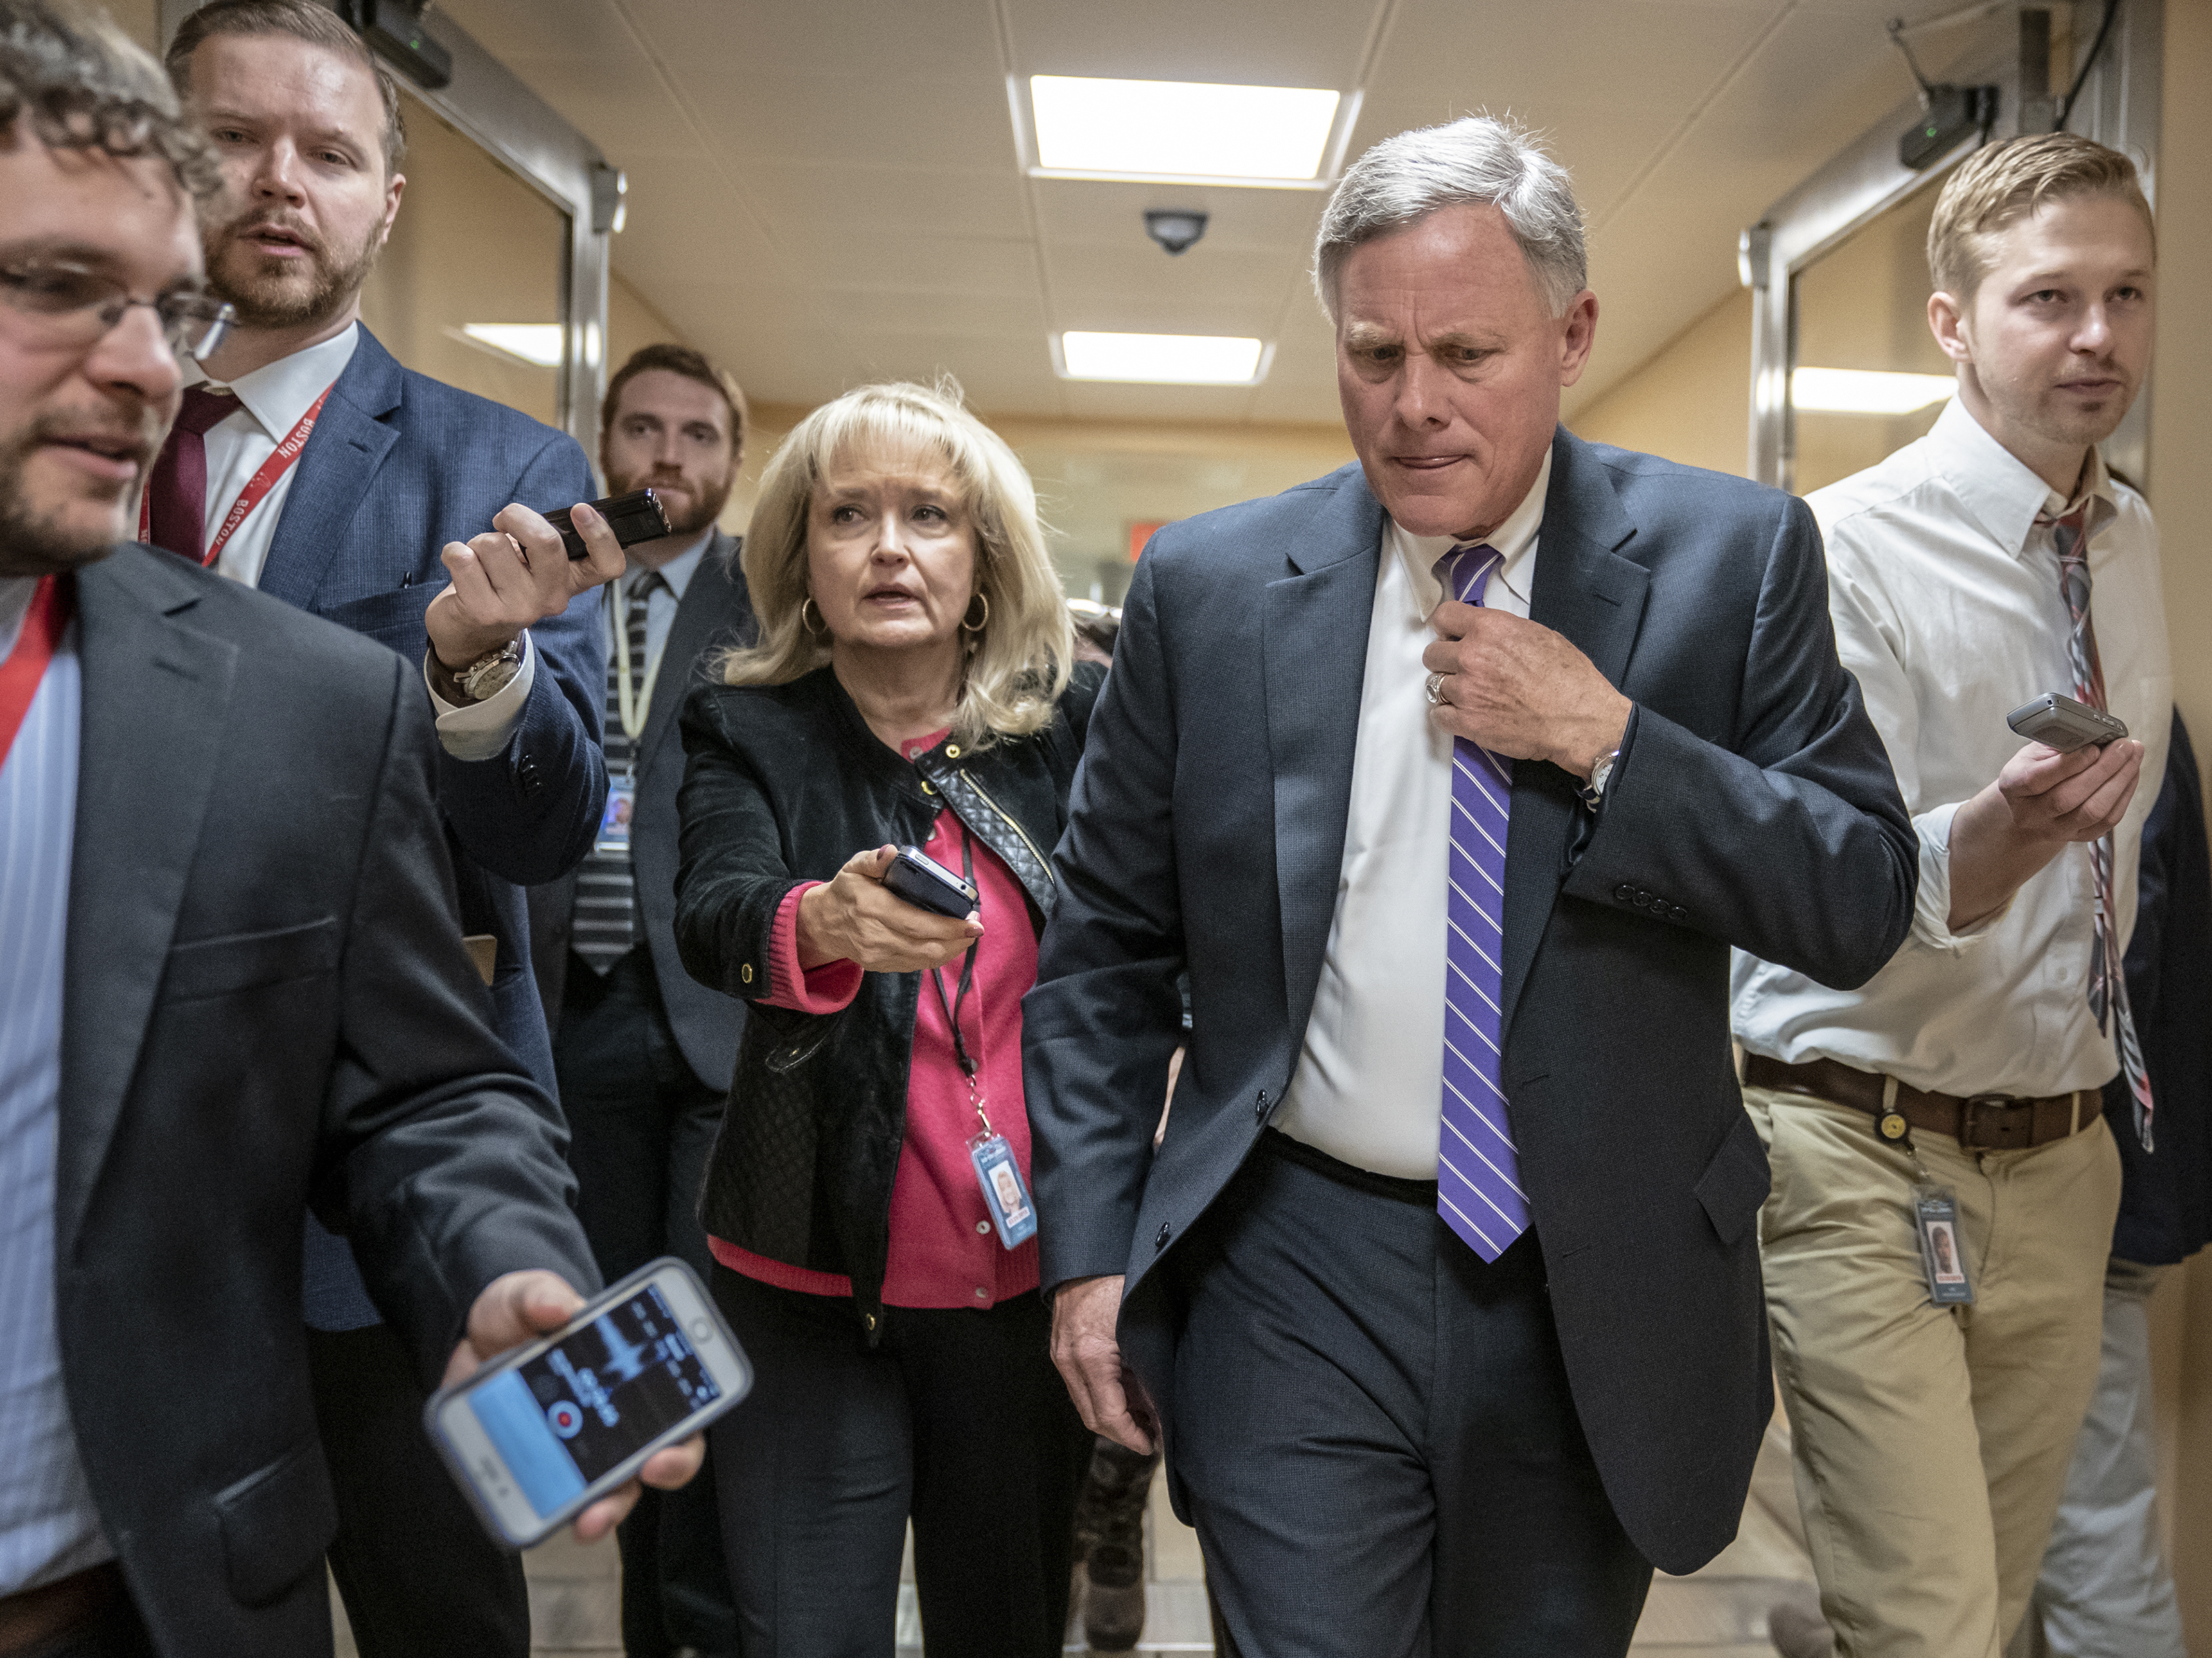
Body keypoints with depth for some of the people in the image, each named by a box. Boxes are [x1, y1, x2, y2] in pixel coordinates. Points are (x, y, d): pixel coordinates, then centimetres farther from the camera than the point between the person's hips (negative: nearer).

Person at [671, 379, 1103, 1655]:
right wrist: (823, 922, -42)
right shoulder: (748, 733, -3)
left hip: (1032, 1280, 2)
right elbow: (712, 917, -20)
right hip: (816, 1280, -1)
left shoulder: (1077, 721, -1)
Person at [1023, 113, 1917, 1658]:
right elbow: (1103, 943, 2)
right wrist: (1091, 1248, -2)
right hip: (1298, 1295, -1)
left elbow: (1864, 904, -5)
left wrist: (1605, 742, -18)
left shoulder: (1734, 555, -4)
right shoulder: (1208, 586, -3)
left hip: (1603, 1301, 2)